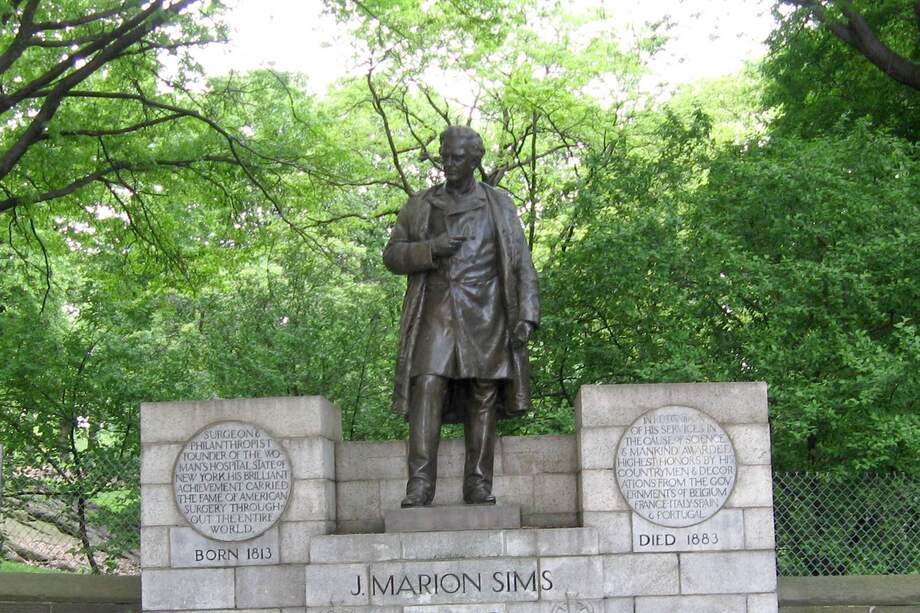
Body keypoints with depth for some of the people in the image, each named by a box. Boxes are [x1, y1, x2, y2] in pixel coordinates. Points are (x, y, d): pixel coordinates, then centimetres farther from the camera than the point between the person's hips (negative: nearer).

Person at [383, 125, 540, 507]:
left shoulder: (499, 205, 12)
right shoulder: (419, 206, 14)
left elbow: (521, 263, 8)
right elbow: (392, 255, 13)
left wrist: (526, 315, -4)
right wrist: (430, 249, -8)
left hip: (484, 316, 0)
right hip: (437, 313, 0)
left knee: (484, 398, -3)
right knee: (427, 390, -14)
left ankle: (478, 486, 1)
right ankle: (419, 486, -18)